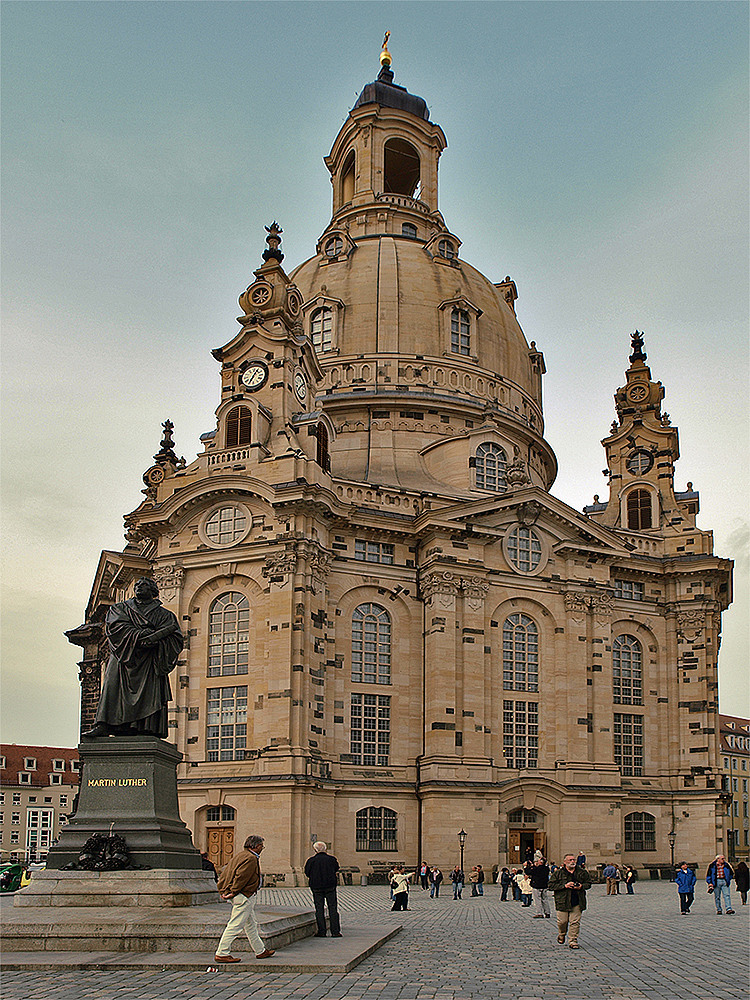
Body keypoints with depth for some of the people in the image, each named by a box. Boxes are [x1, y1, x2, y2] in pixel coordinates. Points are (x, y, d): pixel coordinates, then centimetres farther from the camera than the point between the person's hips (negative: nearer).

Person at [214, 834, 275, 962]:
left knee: (251, 924, 18)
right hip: (244, 897, -11)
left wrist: (222, 890, 12)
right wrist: (233, 892, -19)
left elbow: (225, 872, 15)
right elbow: (241, 876, -24)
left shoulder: (241, 855, 15)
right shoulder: (251, 858, -16)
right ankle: (222, 953, -5)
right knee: (235, 925, -7)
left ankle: (260, 951, 27)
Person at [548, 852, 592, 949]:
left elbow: (588, 883, 16)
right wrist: (564, 886, -14)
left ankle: (573, 940, 10)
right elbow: (551, 886, -4)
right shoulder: (558, 873, 0)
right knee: (562, 921, 1)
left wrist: (581, 886, -6)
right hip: (562, 901, -2)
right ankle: (561, 935, 31)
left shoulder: (582, 872, 9)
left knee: (575, 922, -1)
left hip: (577, 902, 2)